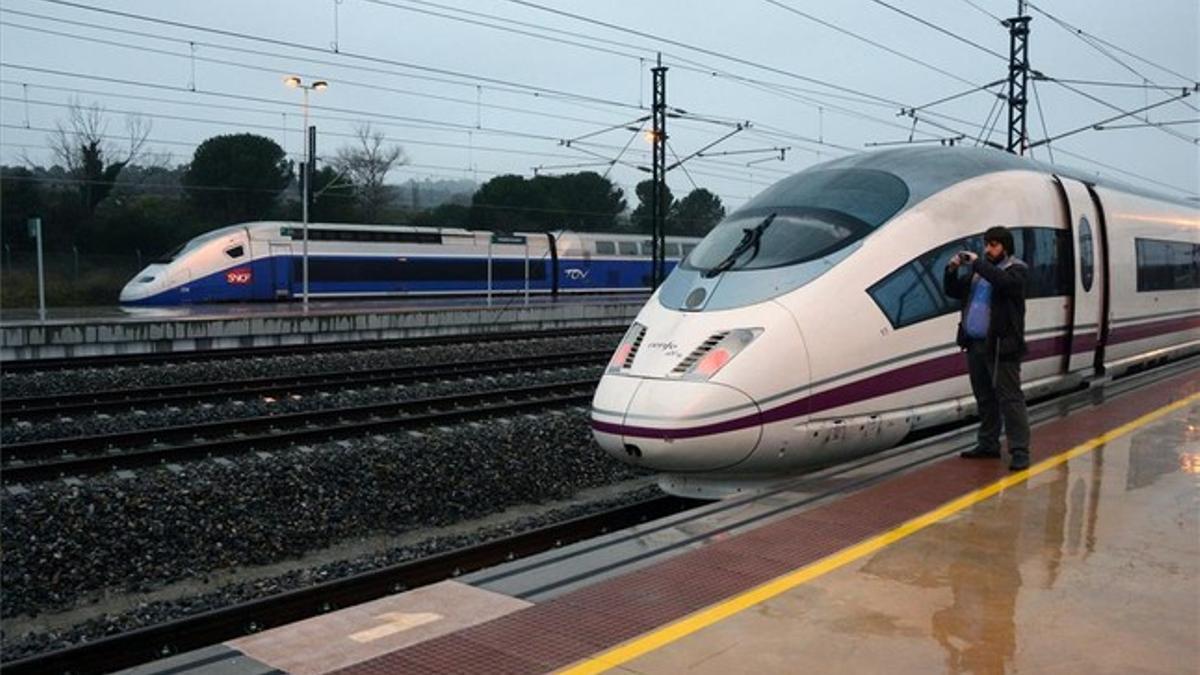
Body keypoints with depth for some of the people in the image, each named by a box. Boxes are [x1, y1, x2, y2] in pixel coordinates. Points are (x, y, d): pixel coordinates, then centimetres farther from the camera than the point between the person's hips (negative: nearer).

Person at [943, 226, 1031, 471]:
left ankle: (1020, 451, -4)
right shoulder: (979, 269, 15)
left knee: (1010, 398, -6)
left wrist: (977, 263, -22)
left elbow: (1004, 281, -27)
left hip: (1001, 347, -7)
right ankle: (988, 445, 23)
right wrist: (951, 270, 0)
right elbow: (953, 291, 17)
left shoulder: (1016, 269, -4)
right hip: (976, 345, 7)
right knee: (984, 398, 14)